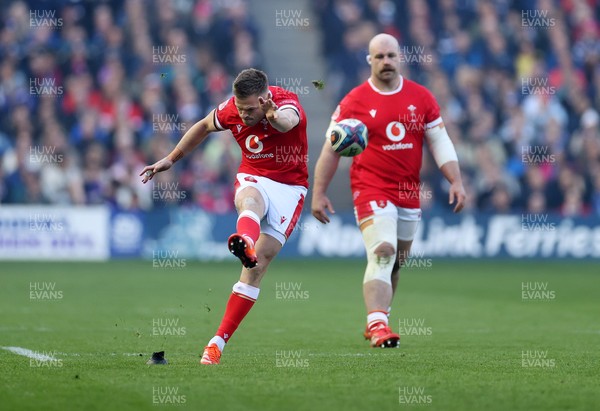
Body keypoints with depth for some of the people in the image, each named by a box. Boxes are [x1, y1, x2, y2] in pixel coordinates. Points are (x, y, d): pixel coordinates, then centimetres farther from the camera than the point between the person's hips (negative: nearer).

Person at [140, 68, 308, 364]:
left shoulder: (286, 102, -19)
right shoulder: (231, 110, -6)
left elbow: (287, 121, -45)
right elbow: (204, 127, 16)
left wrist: (275, 116, -69)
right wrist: (171, 159, 21)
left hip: (288, 187, -2)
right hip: (252, 178, 2)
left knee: (257, 265, -11)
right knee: (250, 201, -38)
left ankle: (219, 340, -6)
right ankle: (244, 243, -74)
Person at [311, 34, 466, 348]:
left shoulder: (421, 98, 5)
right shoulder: (354, 102, -3)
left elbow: (440, 142, 8)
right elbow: (331, 149, 2)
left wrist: (456, 181, -3)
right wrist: (318, 193, -1)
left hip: (409, 194, 5)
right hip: (371, 190, -5)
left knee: (395, 263, 12)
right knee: (382, 252, -22)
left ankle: (375, 323, 26)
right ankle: (378, 324, -28)